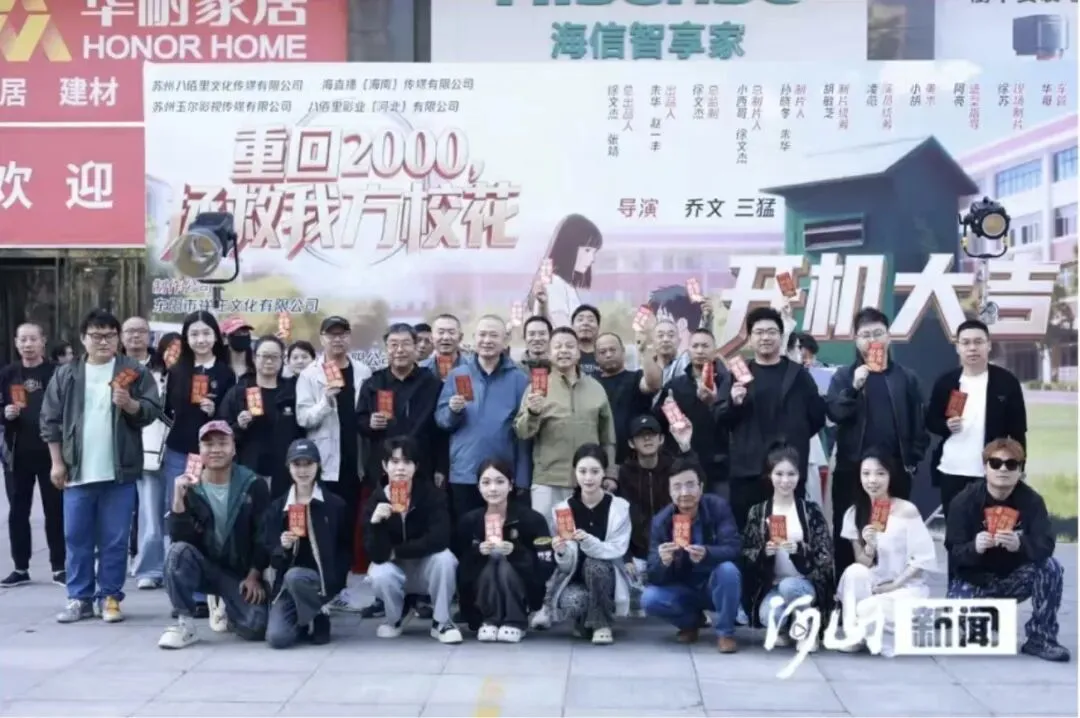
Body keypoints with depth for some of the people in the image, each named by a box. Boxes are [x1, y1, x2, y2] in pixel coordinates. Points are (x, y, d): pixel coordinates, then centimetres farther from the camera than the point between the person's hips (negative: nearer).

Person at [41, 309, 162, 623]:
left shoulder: (135, 372, 3)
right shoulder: (66, 375, 7)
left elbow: (152, 411, -2)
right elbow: (50, 420, 8)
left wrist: (129, 404, -22)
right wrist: (57, 462, 2)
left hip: (119, 471, -2)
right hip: (77, 472, 2)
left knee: (115, 540, 3)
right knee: (77, 538, 6)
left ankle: (110, 597, 12)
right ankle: (79, 598, 15)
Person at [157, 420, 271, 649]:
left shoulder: (254, 486, -8)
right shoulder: (189, 487, -5)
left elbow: (264, 535, -6)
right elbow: (179, 537, -17)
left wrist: (254, 576, -11)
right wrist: (179, 497, -28)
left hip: (242, 572, -1)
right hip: (204, 568, 1)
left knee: (255, 627, -22)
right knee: (177, 550, -31)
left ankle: (230, 609, 16)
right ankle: (185, 625, -18)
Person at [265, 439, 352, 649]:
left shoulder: (335, 504, 2)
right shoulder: (277, 507, 8)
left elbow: (345, 550, 5)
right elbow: (271, 556, 7)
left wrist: (335, 582, -8)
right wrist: (282, 547, -15)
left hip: (322, 579, -2)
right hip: (286, 584, 2)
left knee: (294, 577, -37)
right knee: (277, 638, -22)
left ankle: (319, 619, -8)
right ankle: (303, 619, 13)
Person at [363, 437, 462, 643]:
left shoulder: (432, 494, -18)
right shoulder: (376, 500, -15)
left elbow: (439, 539, -30)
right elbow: (377, 555, -23)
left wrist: (396, 551, -24)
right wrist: (375, 523, -41)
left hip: (427, 567, -1)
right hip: (394, 569, 1)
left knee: (443, 558, -33)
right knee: (379, 577, -32)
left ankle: (441, 621, -10)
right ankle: (397, 616, 4)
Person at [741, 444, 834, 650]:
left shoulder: (811, 510, 1)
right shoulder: (758, 512, 5)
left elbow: (826, 555, -5)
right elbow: (746, 554, 3)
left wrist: (798, 549, -23)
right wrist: (764, 552, -18)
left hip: (806, 584, -1)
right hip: (771, 586, 1)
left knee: (789, 586, -37)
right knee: (769, 616, -32)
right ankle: (782, 628, 7)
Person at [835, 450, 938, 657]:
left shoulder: (907, 511, -12)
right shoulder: (854, 513, -1)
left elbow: (925, 559, -11)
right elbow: (862, 564, -1)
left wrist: (895, 584, -15)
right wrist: (869, 547, -22)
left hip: (908, 587, -4)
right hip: (874, 586, 4)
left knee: (866, 609, -31)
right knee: (854, 571, -29)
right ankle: (853, 636, -18)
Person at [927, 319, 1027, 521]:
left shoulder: (1007, 381, -2)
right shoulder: (945, 382, 3)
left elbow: (1018, 430, 0)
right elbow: (930, 420, 10)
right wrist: (946, 425, -13)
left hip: (992, 473, -2)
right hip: (951, 472, 2)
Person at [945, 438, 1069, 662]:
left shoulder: (1032, 500, -12)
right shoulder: (965, 500, -16)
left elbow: (1046, 545, -22)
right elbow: (954, 553, -18)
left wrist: (1020, 544, -44)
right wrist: (974, 547, -41)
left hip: (1014, 578, 1)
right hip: (975, 579, -1)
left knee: (1051, 568, -28)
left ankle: (1040, 638, -11)